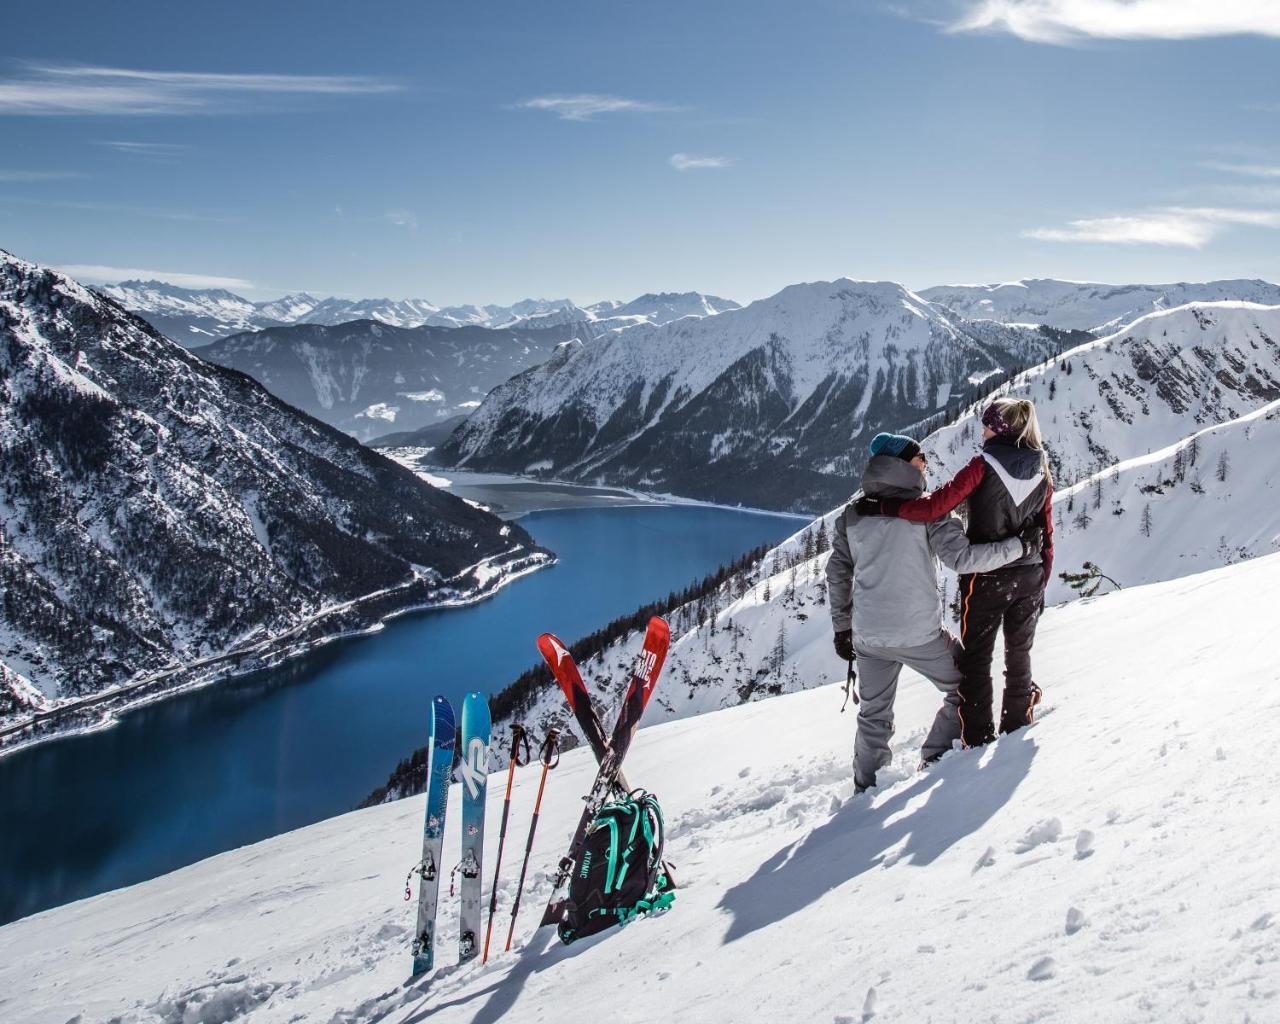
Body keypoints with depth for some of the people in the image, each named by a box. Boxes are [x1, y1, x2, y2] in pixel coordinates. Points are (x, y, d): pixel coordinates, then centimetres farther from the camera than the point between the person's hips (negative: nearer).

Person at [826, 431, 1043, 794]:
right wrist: (1020, 546, -6)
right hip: (919, 634, -5)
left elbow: (837, 574, 9)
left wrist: (842, 627, 18)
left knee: (874, 717, 20)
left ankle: (866, 790, 24)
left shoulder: (851, 513, 6)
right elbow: (964, 558, -17)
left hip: (868, 637, 5)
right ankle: (937, 760, 18)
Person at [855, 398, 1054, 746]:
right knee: (1019, 655, 19)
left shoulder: (983, 467, -14)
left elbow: (934, 507, -24)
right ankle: (1016, 727, 30)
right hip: (1029, 579, 5)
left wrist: (880, 507, -18)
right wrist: (1041, 588, 15)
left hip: (985, 580, -5)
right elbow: (1047, 537, 6)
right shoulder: (1041, 473, 2)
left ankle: (977, 740, 12)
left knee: (975, 659, 8)